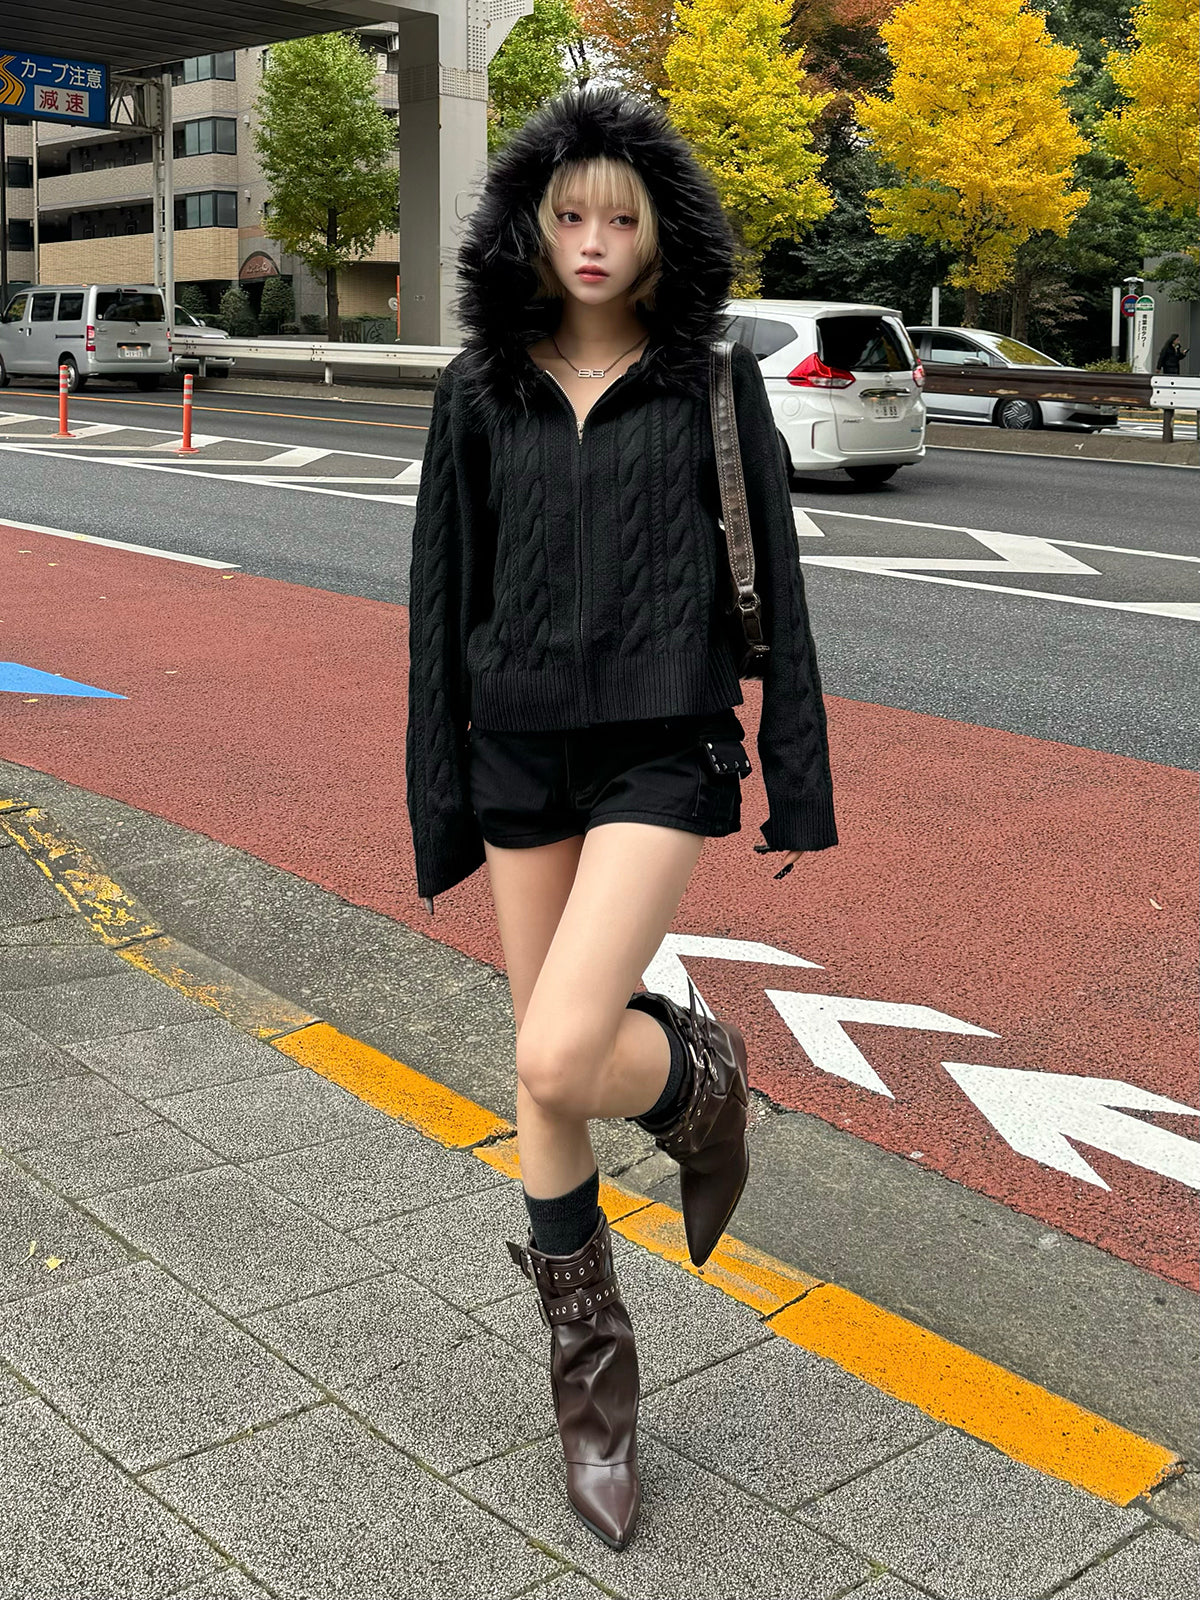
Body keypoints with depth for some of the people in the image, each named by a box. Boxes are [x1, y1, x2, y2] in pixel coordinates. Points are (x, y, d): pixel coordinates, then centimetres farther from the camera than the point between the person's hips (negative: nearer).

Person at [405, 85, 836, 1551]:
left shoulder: (714, 380, -1)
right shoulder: (480, 394, 5)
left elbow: (772, 584, 1)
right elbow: (443, 596, 7)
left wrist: (799, 780, 0)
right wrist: (439, 804, 5)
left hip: (662, 754, -3)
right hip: (523, 754, 3)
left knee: (560, 1062, -20)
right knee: (546, 1074, 10)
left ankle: (696, 1072, 17)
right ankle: (590, 1371, 28)